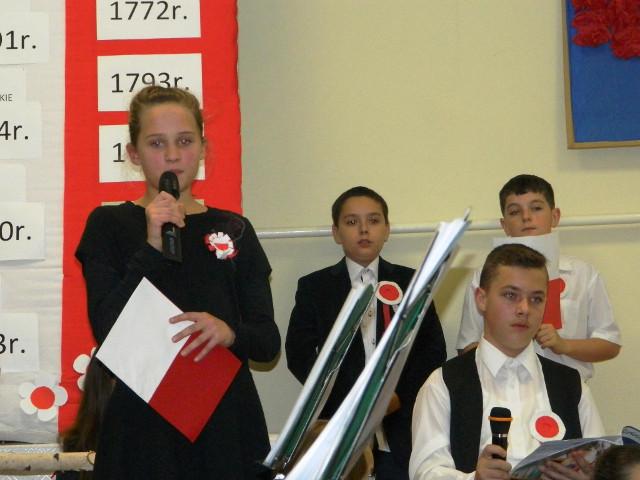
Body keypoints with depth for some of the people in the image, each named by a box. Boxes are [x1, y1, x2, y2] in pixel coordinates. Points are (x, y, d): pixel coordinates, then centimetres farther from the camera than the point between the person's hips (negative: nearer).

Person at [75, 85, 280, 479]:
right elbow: (106, 330, -9)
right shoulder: (109, 225, 3)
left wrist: (231, 333, -16)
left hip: (225, 424, 2)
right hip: (142, 425, -2)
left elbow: (269, 343, 5)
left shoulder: (235, 231, 8)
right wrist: (152, 247, -17)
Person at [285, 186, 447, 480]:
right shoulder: (314, 287, 9)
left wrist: (400, 395, -10)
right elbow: (299, 354, 0)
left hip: (402, 431, 1)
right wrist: (348, 400, -12)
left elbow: (434, 350, 6)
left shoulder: (411, 282, 12)